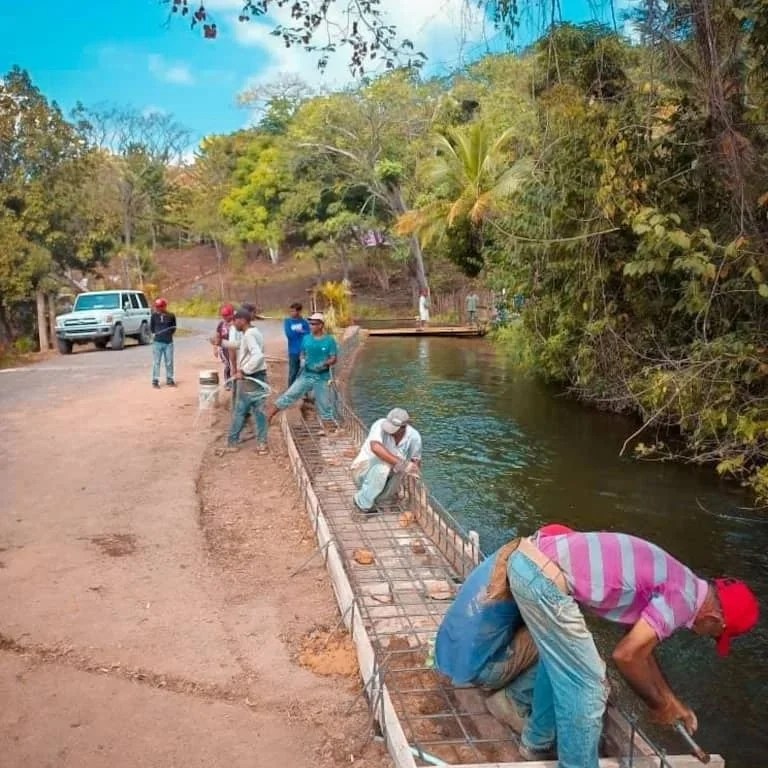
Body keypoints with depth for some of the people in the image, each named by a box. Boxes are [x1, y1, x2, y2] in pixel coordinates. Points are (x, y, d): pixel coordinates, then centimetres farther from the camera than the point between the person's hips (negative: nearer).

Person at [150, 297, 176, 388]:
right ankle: (155, 381, 7)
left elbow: (174, 327, 12)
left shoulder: (171, 316, -2)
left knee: (169, 362, 8)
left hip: (169, 342, 1)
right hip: (157, 342, -1)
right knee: (156, 362, 0)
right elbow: (151, 327, 12)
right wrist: (154, 334, 6)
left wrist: (169, 334, 6)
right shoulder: (154, 315, -2)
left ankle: (169, 379, 22)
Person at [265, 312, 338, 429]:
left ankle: (331, 428, 18)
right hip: (306, 375, 2)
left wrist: (325, 364, -24)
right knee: (289, 395, -3)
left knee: (324, 404, 6)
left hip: (322, 377, -2)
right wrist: (303, 360, -7)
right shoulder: (306, 339, 3)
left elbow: (334, 358, -6)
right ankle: (269, 414, 0)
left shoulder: (329, 340, -7)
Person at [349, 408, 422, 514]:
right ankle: (363, 503, -16)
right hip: (362, 472, -7)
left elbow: (416, 461, 1)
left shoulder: (414, 436, -14)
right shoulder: (380, 425, -27)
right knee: (384, 464, -32)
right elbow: (376, 447, -45)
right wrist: (402, 464, -48)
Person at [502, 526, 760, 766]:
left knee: (559, 660, 31)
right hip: (543, 575, -10)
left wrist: (672, 701, 38)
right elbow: (626, 655, -6)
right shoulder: (683, 598, -4)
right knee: (586, 684, 4)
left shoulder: (671, 582, 23)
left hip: (528, 557, 10)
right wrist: (660, 704, 11)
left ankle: (538, 739, 49)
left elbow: (640, 647, 33)